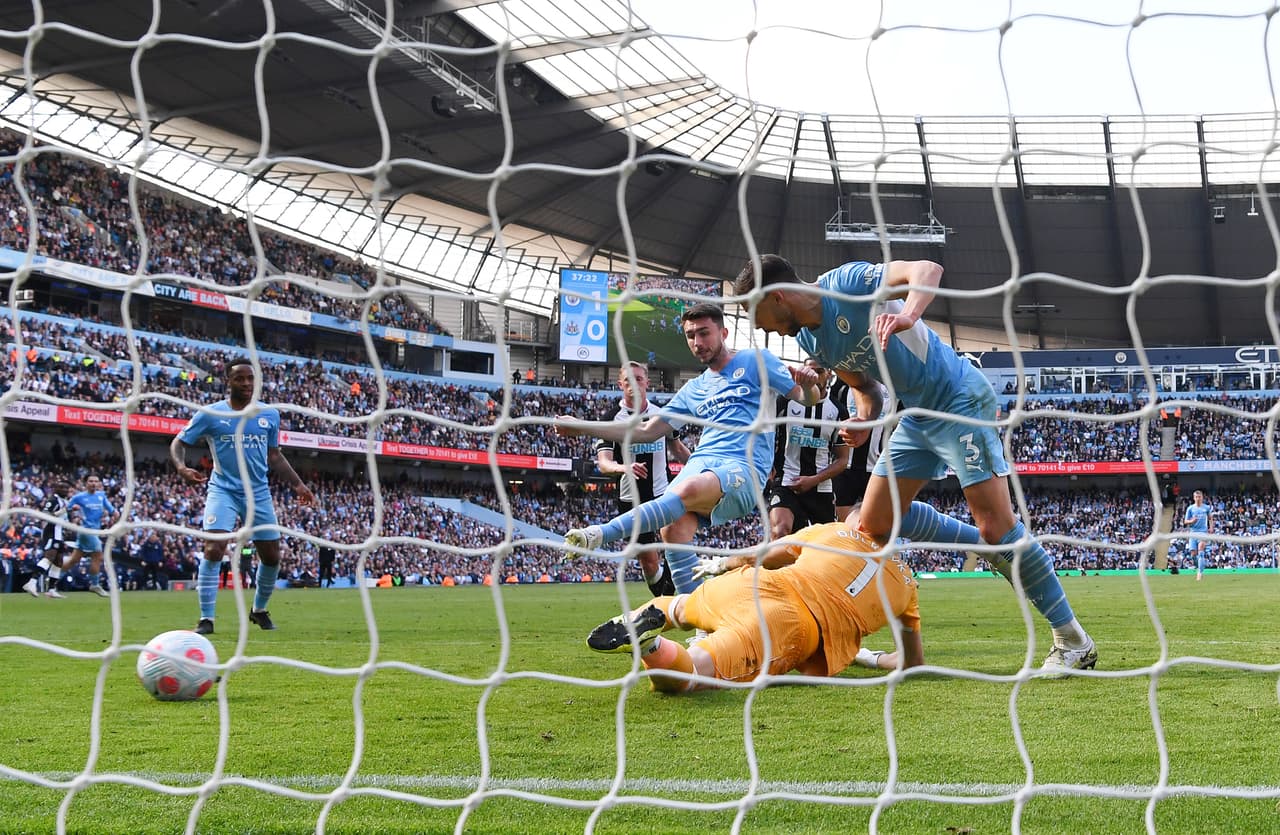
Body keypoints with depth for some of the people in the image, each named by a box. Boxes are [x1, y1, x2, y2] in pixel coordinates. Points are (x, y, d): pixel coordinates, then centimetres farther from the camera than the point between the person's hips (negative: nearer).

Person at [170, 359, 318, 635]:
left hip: (259, 493, 4)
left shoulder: (269, 415, 6)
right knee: (214, 549, -21)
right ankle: (206, 618, -14)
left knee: (272, 557, 7)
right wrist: (181, 468, -19)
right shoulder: (209, 414, -4)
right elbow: (178, 443, 1)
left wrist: (297, 484, 10)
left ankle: (259, 609, 32)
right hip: (223, 490, -4)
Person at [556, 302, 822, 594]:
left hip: (744, 469, -5)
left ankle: (600, 534, -42)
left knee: (689, 489, -37)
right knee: (672, 531, -27)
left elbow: (808, 398, 8)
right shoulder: (693, 389, 26)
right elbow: (646, 432, 27)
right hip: (701, 461, 5)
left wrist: (808, 384, -18)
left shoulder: (756, 361, 12)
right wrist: (581, 428, 20)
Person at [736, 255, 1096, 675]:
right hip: (917, 416, 9)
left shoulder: (847, 282, -19)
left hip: (960, 400, -9)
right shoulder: (808, 340, 6)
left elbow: (927, 270, -31)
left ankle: (1073, 641, -1)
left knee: (996, 523, -13)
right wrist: (864, 419, -4)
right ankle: (997, 550, 19)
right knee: (876, 522, 7)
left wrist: (907, 315, -50)